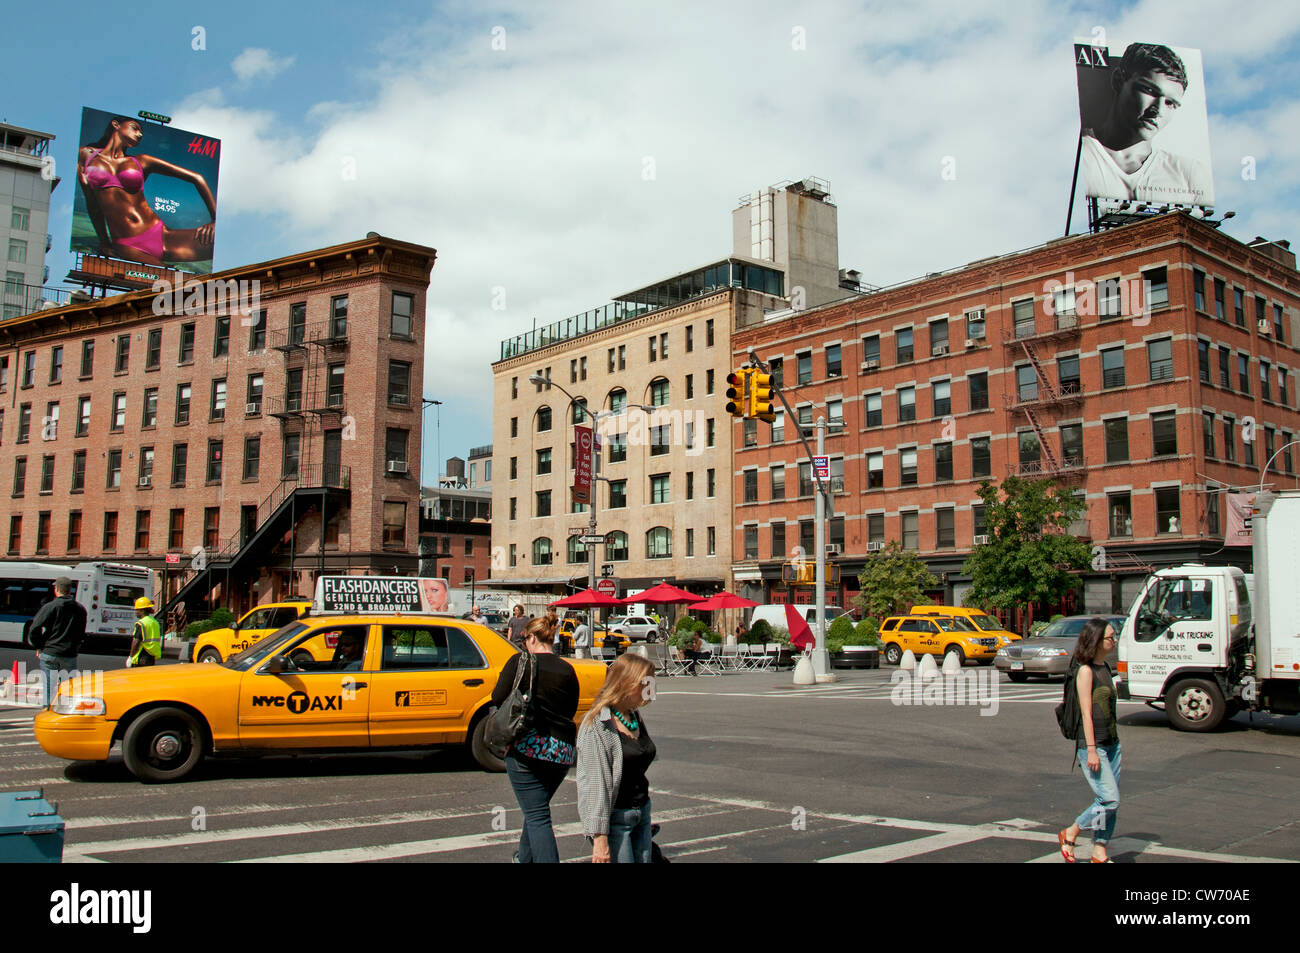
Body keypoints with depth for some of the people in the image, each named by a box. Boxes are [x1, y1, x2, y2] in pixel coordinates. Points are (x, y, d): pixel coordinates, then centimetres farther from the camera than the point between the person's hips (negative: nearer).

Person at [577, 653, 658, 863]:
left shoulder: (636, 716, 8)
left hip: (642, 812, 8)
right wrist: (599, 838, -20)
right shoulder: (597, 725, -17)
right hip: (614, 817, -8)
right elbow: (595, 784, -19)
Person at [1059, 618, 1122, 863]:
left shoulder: (1105, 667, 12)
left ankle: (1099, 854, 16)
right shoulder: (1085, 670, -13)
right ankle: (1069, 834, 6)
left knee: (1110, 802, 7)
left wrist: (1114, 739, 20)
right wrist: (1091, 749, -20)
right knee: (1109, 800, -11)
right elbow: (1086, 712, -17)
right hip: (1092, 744, -8)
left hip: (1111, 742, 8)